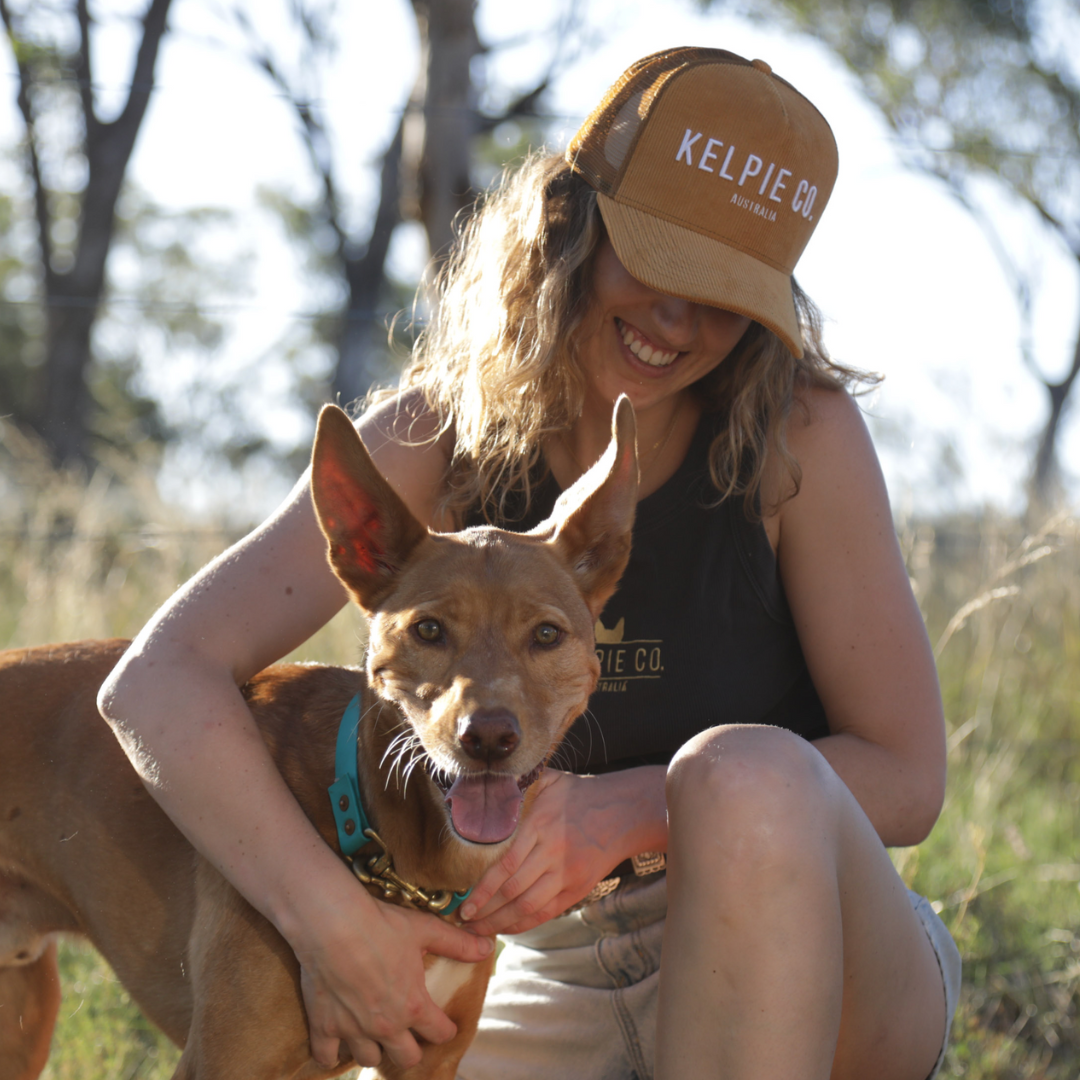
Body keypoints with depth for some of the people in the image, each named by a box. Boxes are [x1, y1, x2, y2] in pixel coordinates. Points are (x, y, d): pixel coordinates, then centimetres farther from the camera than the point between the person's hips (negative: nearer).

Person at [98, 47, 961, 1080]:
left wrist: (631, 808, -27)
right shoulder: (439, 435, -8)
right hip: (565, 980, 3)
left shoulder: (798, 430, -12)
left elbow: (906, 777, -12)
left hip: (827, 975, -2)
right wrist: (330, 918, -31)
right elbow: (158, 680, -17)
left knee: (746, 775, -35)